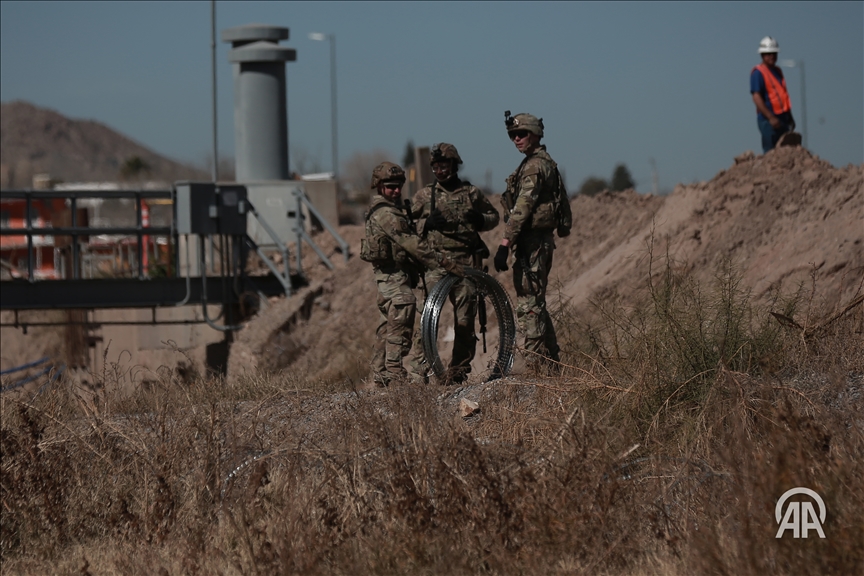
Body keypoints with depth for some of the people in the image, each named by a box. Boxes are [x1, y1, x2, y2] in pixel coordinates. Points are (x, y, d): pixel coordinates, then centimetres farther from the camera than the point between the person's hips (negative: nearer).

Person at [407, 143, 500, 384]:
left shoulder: (471, 193, 10)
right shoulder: (425, 195, 9)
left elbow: (494, 216, 20)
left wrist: (481, 220, -2)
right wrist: (427, 223, -9)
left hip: (466, 263, 1)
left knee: (465, 320, 1)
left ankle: (459, 371, 12)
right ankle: (420, 366, -11)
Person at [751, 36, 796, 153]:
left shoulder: (778, 71, 17)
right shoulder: (758, 72, -8)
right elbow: (756, 97, -16)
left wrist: (790, 117, 19)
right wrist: (770, 117, -22)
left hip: (782, 117, 8)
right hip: (768, 120, -8)